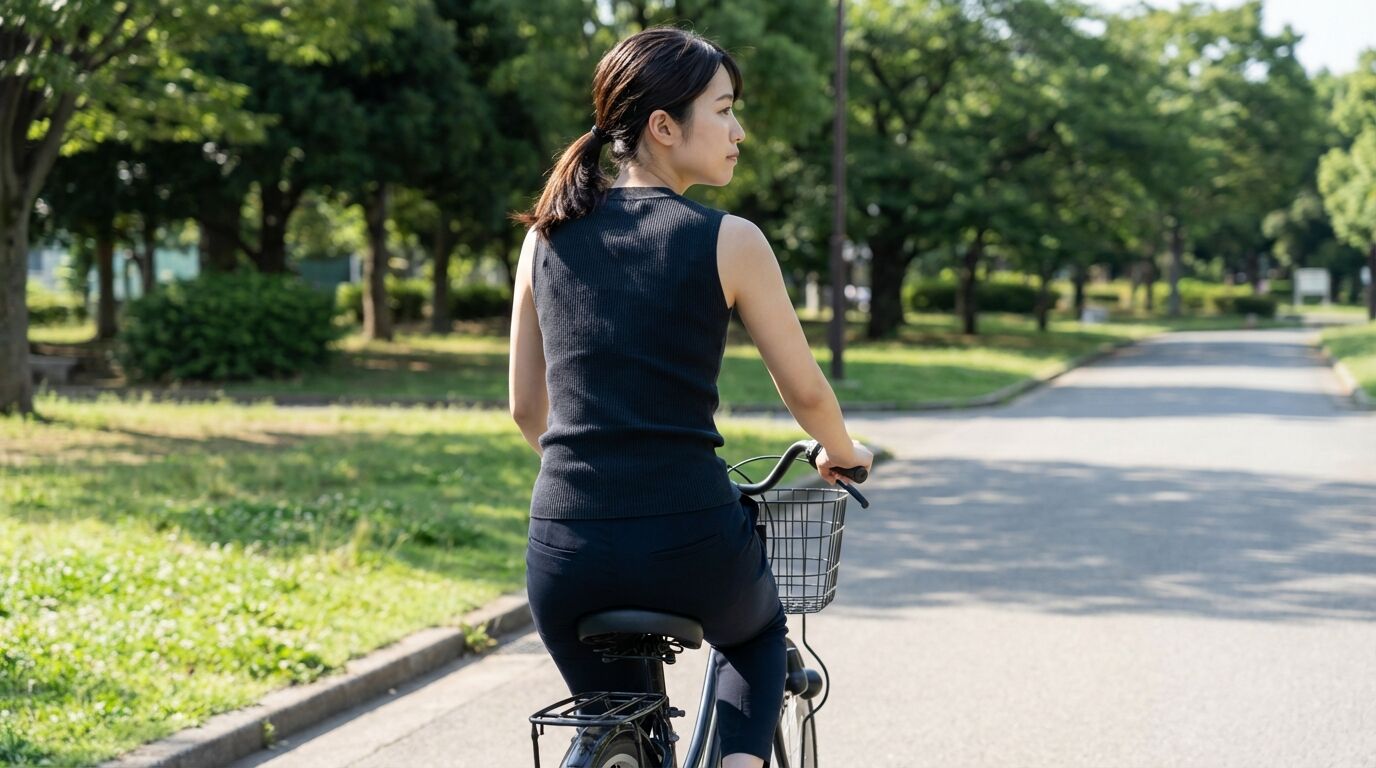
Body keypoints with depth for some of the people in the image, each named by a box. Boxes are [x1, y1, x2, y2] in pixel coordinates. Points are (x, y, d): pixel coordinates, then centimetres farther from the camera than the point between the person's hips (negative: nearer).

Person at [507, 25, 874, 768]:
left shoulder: (547, 237, 8)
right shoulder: (728, 241, -4)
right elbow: (805, 392, 6)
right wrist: (843, 453, 27)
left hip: (566, 552, 3)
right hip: (690, 540, -3)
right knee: (757, 633, 34)